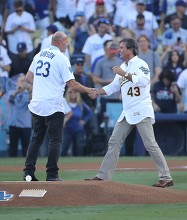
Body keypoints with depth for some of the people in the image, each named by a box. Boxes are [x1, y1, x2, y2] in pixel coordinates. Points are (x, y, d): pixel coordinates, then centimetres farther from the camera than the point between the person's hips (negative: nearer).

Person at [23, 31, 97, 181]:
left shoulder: (39, 55, 10)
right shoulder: (62, 58, -9)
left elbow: (28, 78, 16)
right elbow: (72, 85, -13)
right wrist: (89, 91, 0)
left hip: (36, 105, 6)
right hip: (53, 106, -6)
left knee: (36, 138, 13)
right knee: (55, 140, 1)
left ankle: (28, 172, 6)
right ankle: (52, 175, -2)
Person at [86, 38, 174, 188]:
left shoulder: (140, 64, -7)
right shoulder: (123, 67, 17)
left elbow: (144, 81, -24)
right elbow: (113, 86, 21)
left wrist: (124, 74, -22)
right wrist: (96, 92, 9)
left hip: (141, 111, -8)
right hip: (127, 112, 8)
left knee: (150, 144, -11)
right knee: (114, 142, 6)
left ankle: (166, 177, -9)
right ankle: (104, 176, 9)